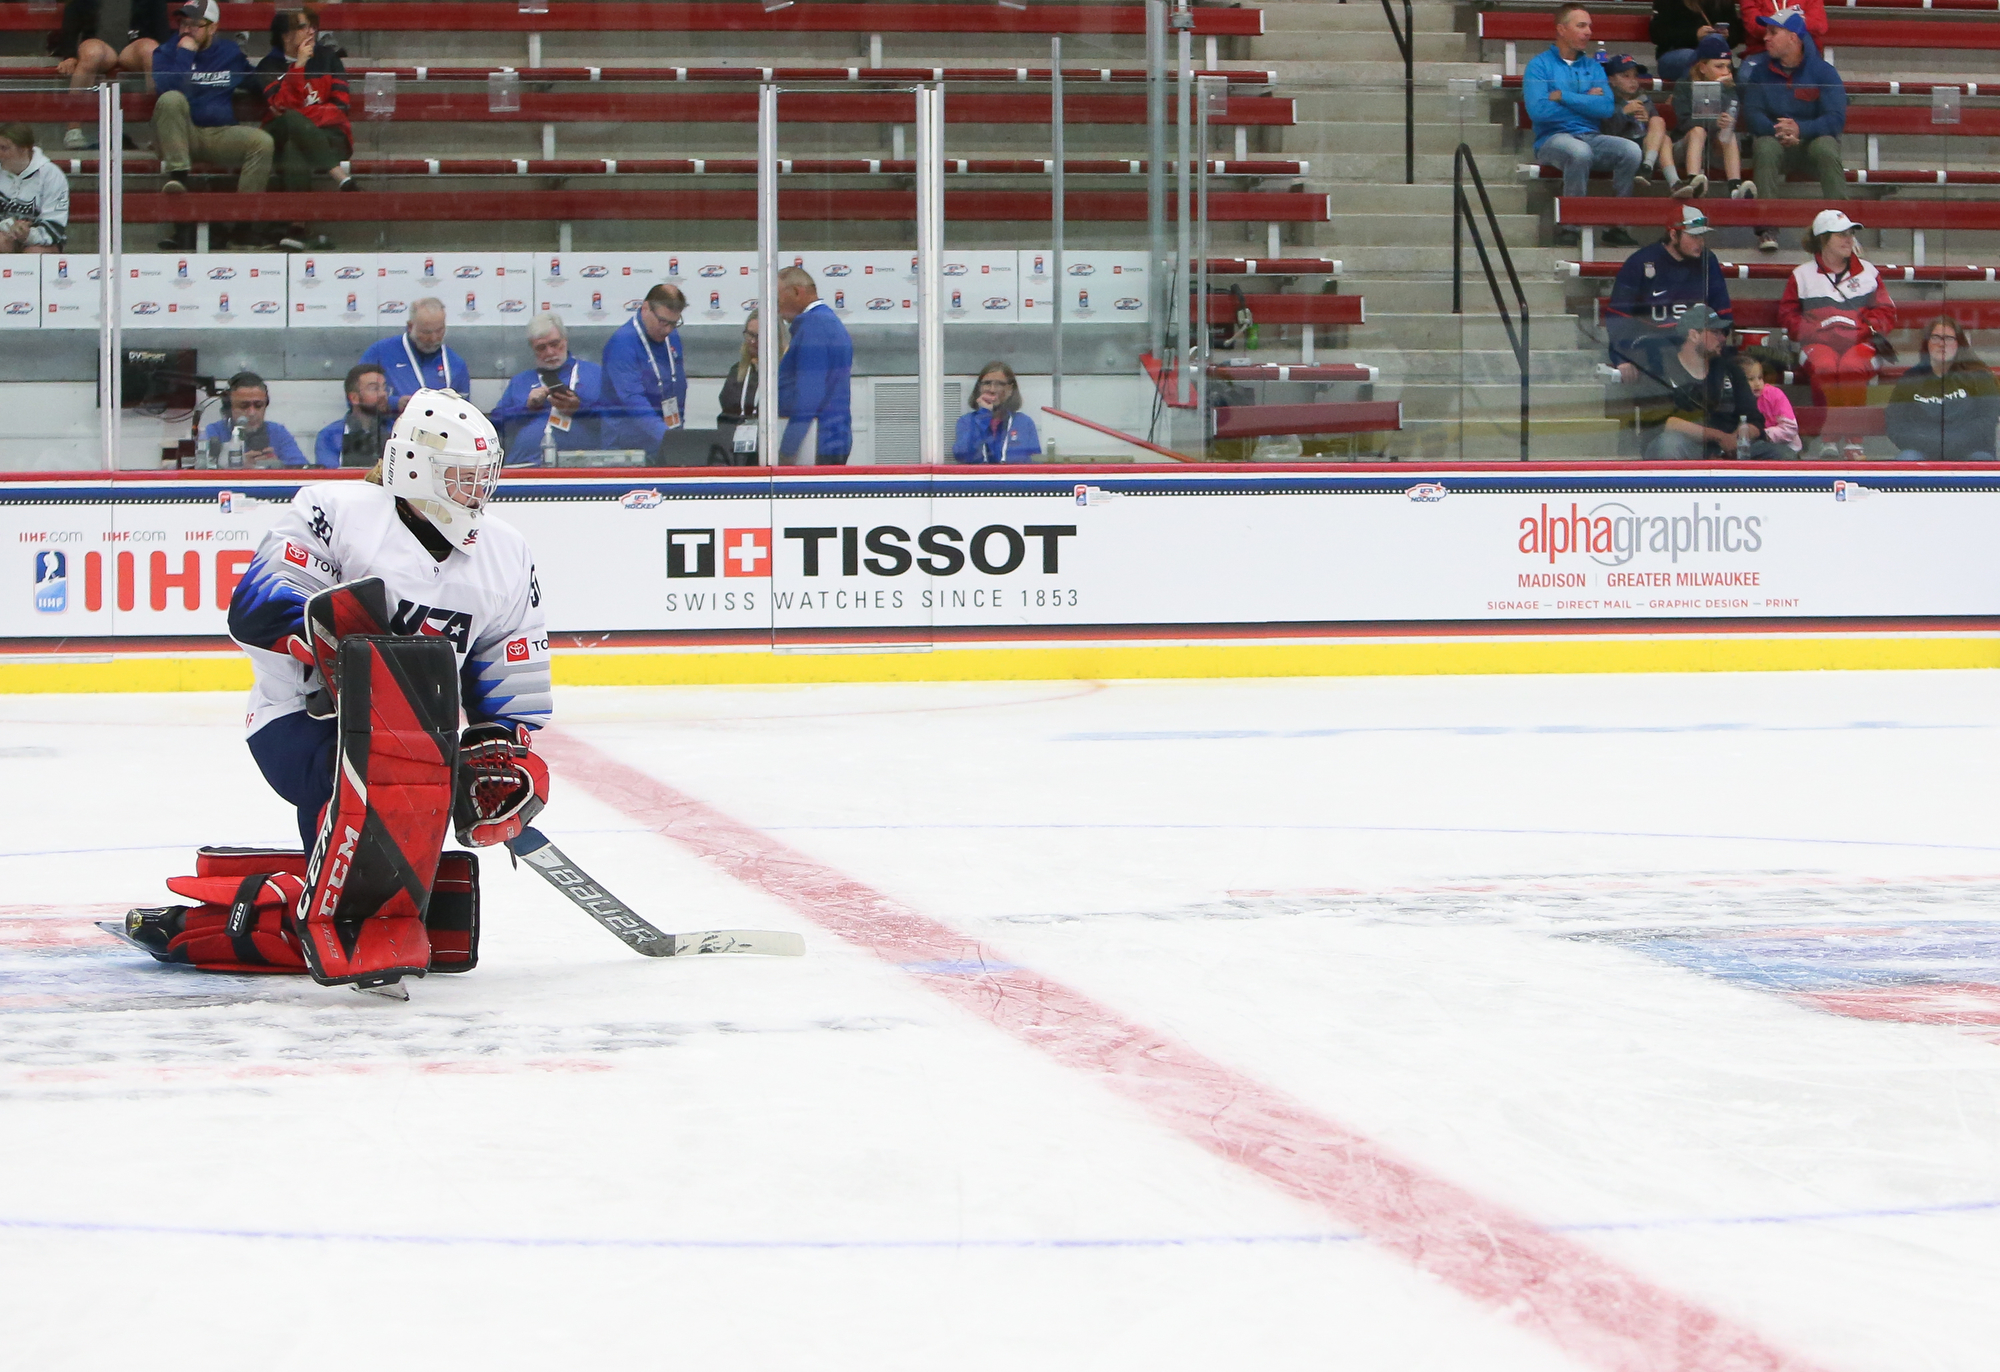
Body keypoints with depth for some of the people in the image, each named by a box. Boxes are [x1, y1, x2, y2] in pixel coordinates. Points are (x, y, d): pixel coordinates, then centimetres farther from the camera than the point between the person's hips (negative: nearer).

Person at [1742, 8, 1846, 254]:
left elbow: (1836, 118, -13)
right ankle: (1767, 228, -38)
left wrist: (1801, 129, -29)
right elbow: (1752, 114, -4)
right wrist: (1777, 131, -25)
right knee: (1765, 147, -33)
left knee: (1826, 149, -35)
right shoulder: (1760, 70, 4)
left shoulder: (1822, 70, -3)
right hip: (1775, 141, 1)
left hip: (1813, 139, -1)